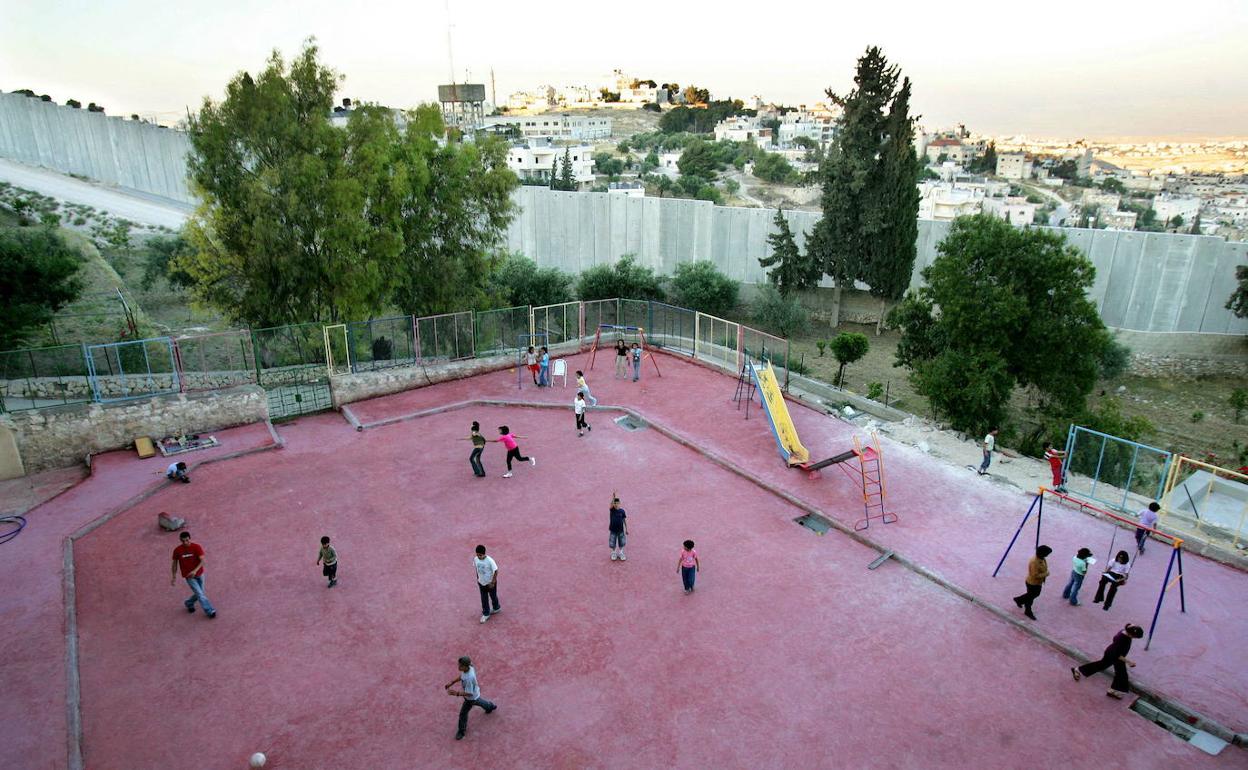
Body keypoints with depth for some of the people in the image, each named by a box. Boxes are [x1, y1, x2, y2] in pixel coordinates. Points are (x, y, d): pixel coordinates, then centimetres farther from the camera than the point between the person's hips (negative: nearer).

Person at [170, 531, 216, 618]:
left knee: (199, 593, 15)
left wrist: (195, 570, -34)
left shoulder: (197, 547, -15)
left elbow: (202, 561, -19)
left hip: (199, 574, 1)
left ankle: (189, 603, 44)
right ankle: (210, 611, 3)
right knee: (200, 594, -6)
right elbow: (175, 563, 3)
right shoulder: (177, 550, -11)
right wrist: (174, 576, 4)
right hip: (189, 576, -1)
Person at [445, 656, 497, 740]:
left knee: (463, 713, 10)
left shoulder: (469, 678, -45)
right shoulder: (469, 668, -20)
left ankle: (461, 731, 34)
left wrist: (456, 693, -41)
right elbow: (461, 676, 2)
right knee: (478, 701, 36)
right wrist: (452, 682, -5)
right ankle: (490, 707, 64)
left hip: (471, 698, -8)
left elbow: (469, 693, -35)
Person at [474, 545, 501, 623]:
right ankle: (486, 614, 34)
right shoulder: (475, 559, -15)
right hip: (481, 582, 4)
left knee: (493, 596, 19)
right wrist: (477, 579, 10)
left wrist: (493, 582, -17)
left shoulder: (490, 560, -31)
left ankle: (496, 608, 46)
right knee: (484, 599, 16)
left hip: (490, 582, -4)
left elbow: (496, 571, -20)